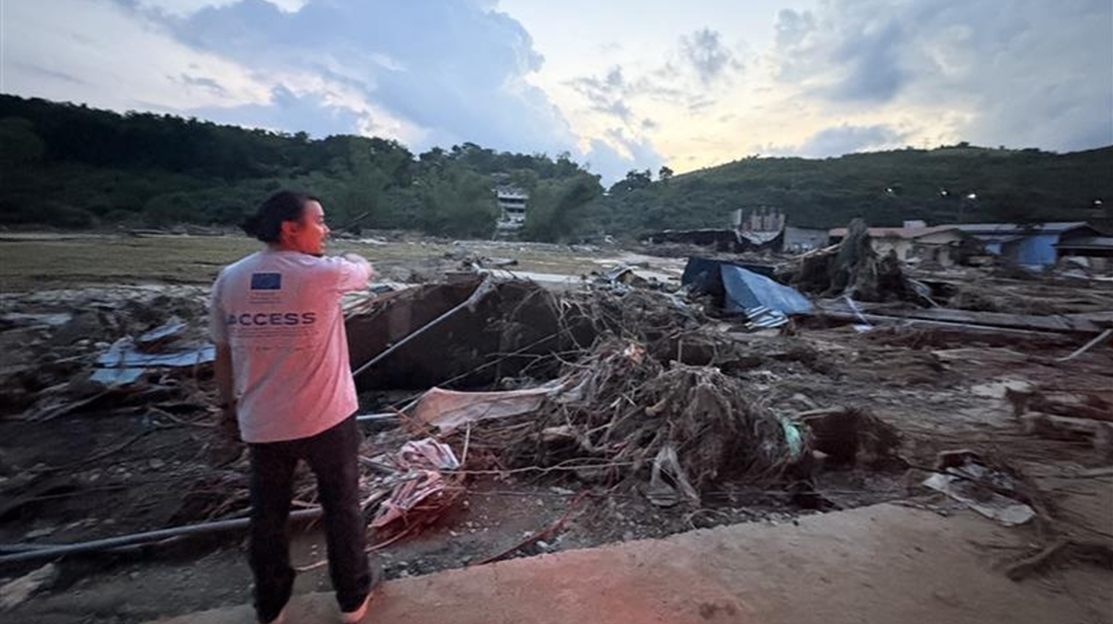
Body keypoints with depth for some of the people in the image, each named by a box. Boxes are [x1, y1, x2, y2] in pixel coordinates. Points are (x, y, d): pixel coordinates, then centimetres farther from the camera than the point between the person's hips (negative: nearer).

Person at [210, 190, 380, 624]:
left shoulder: (229, 279, -3)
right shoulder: (324, 274, -17)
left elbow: (223, 353, 4)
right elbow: (363, 270, 5)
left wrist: (229, 406, 17)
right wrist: (349, 258, 27)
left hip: (261, 422, 4)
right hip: (327, 417, -4)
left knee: (267, 514, 21)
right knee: (342, 506, 16)